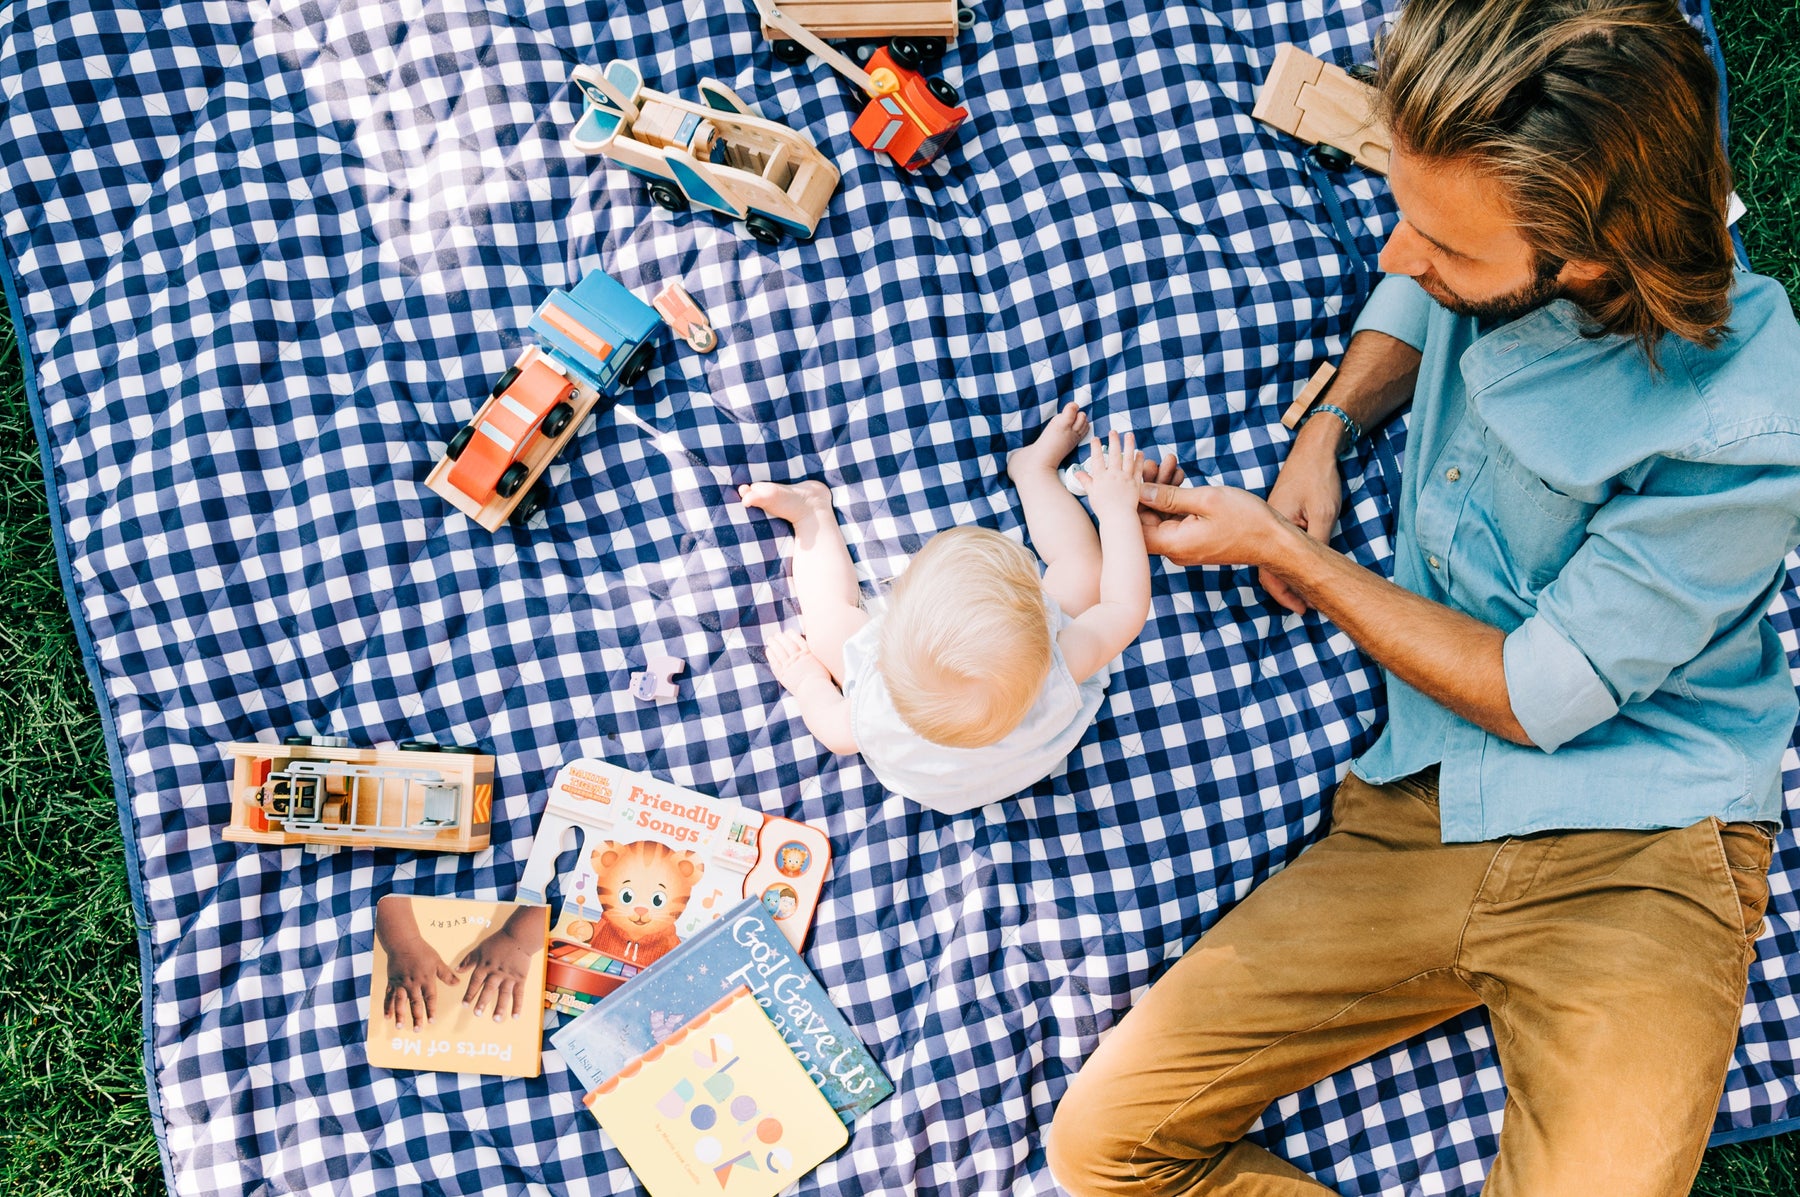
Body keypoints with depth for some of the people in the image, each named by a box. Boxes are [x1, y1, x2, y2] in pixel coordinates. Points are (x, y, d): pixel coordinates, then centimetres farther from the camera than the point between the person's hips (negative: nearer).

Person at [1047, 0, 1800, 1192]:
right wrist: (1329, 427, 6)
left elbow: (1536, 697, -12)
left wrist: (1279, 548, -6)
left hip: (1631, 845, -5)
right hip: (1416, 813, 5)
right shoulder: (1490, 260, -3)